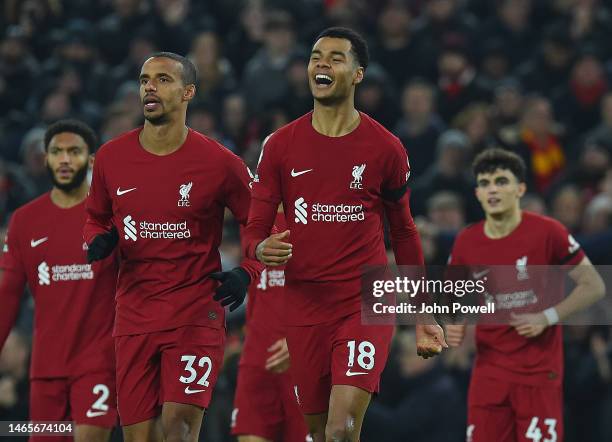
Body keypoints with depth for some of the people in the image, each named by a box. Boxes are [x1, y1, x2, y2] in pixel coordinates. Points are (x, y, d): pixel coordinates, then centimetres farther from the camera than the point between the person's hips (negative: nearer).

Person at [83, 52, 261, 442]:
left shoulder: (218, 162, -6)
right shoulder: (112, 157, 3)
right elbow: (96, 218, 20)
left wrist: (247, 273, -11)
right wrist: (99, 241, -2)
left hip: (196, 314, -4)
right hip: (134, 318, 4)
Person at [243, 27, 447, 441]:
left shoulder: (385, 148, 1)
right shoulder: (281, 145, 3)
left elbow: (403, 232, 12)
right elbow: (254, 230, 4)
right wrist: (262, 248, -22)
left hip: (366, 306, -2)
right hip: (304, 309, 2)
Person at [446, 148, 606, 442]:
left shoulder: (547, 232, -9)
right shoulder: (466, 242, 3)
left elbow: (594, 287, -5)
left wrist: (547, 318, -16)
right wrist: (454, 327, -5)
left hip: (538, 371, -4)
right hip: (489, 371, 4)